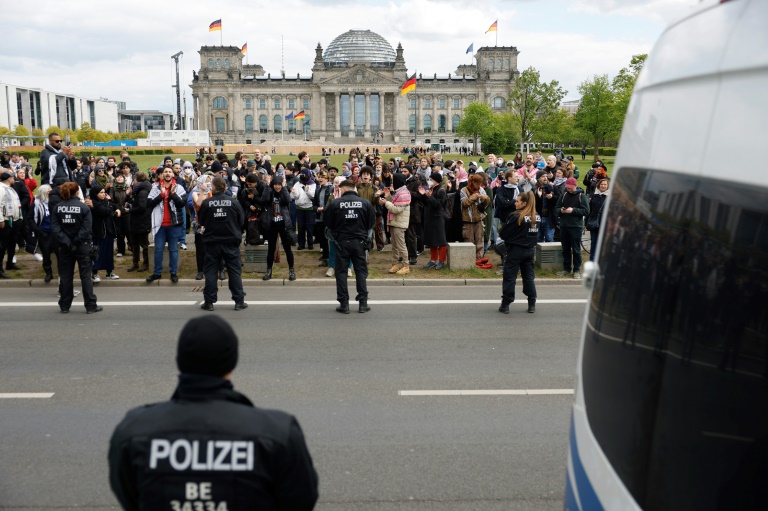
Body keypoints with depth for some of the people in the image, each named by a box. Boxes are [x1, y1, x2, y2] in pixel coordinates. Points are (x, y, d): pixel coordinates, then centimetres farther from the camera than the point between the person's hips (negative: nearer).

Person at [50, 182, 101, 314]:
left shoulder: (57, 207, -1)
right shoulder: (84, 207, -9)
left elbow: (55, 227, -9)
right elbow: (86, 228, -16)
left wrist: (65, 241, -12)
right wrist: (76, 242, -12)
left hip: (65, 247, 3)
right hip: (82, 246, -3)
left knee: (65, 276, 10)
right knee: (85, 276, 3)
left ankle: (64, 306, 14)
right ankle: (91, 305, 5)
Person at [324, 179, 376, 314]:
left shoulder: (335, 203, -7)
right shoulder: (365, 203, -3)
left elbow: (327, 222, 1)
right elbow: (372, 222, 3)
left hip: (341, 242, -1)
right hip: (359, 242, 1)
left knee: (341, 272, 7)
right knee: (361, 271, 10)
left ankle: (344, 304, 7)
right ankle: (363, 303, 9)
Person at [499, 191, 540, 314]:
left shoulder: (516, 216, -17)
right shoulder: (537, 218, 3)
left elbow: (503, 233, -13)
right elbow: (536, 234, 12)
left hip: (515, 250, -6)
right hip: (530, 250, 6)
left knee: (509, 277, 3)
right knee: (529, 277, 14)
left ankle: (505, 305, 7)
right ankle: (532, 304, 16)